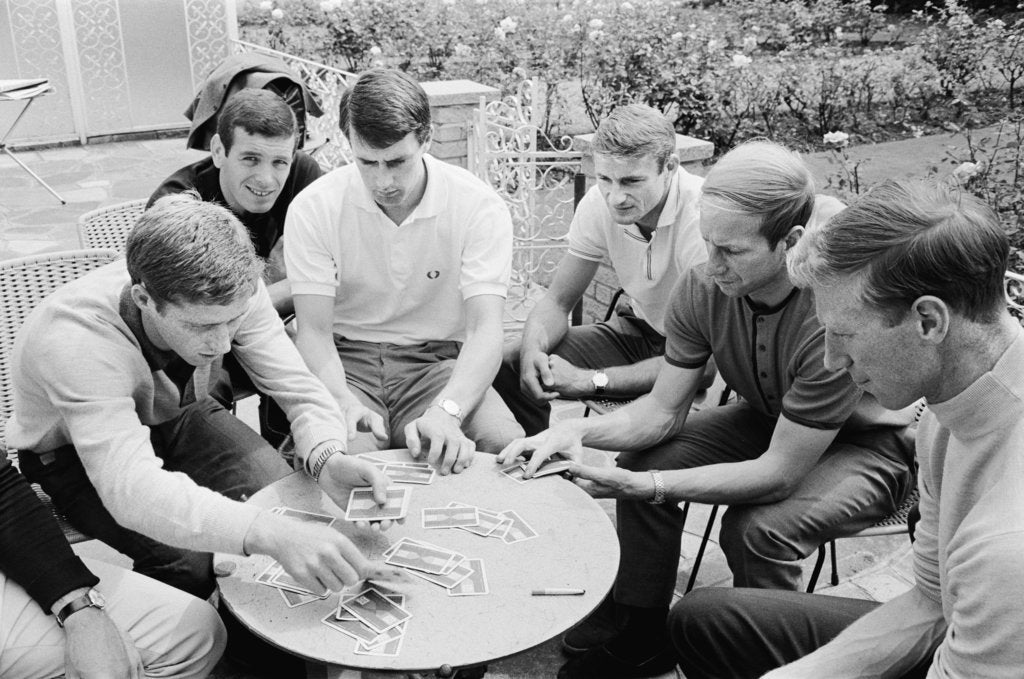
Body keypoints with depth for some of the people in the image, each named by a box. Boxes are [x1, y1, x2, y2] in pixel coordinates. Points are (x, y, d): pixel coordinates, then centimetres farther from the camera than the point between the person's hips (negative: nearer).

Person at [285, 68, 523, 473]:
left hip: (439, 360, 1)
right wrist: (343, 402, -31)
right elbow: (314, 331, -9)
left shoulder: (480, 207, -11)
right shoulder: (313, 208, -8)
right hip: (346, 360, 0)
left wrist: (446, 411, -37)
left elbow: (484, 329, -18)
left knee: (506, 445, -26)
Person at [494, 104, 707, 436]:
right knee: (509, 365, -10)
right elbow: (557, 301, -2)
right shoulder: (599, 204, -13)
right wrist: (533, 349, -25)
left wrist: (590, 380, -32)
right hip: (640, 331, 5)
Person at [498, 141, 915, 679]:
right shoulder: (701, 289, -19)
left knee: (757, 528, -30)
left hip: (872, 442, -6)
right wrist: (580, 431, -30)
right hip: (767, 420, 6)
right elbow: (664, 410, -11)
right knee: (643, 460, -12)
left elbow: (779, 472, -32)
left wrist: (651, 488, -39)